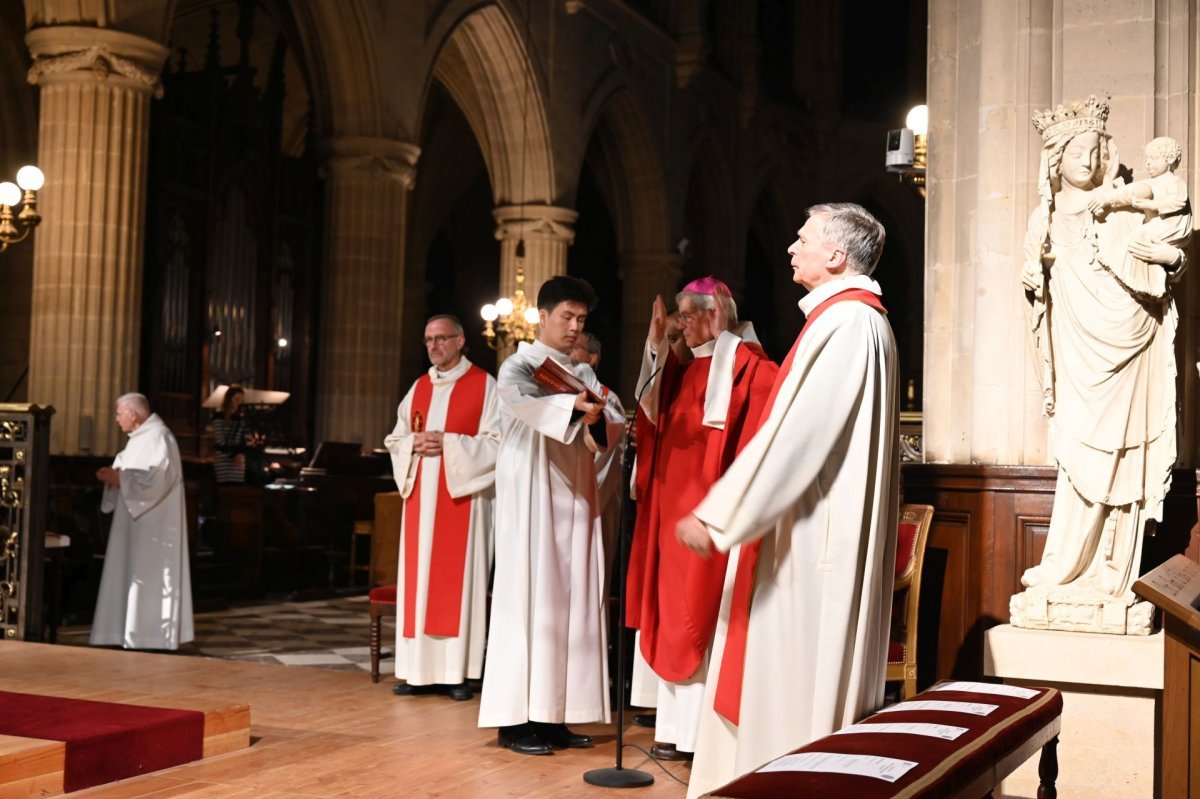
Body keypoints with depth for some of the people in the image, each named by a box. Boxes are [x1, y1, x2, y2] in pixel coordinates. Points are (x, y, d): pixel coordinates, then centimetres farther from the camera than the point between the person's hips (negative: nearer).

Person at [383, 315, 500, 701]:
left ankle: (457, 672, -1)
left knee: (458, 579, -5)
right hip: (420, 495, 5)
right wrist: (414, 443, -7)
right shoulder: (418, 388, 16)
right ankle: (419, 670, 8)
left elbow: (496, 441, -8)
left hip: (462, 495, -5)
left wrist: (447, 444, -17)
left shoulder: (484, 385, 0)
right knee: (418, 578, 3)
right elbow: (394, 440, 16)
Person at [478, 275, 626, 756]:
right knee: (529, 599, -8)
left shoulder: (583, 376, 16)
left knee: (572, 601, 3)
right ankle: (516, 720, -5)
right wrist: (572, 406, -45)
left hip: (574, 498, 6)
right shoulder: (519, 366, -2)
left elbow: (615, 424, 1)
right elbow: (516, 396, -27)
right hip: (532, 496, -6)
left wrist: (596, 418, -23)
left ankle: (554, 715, 8)